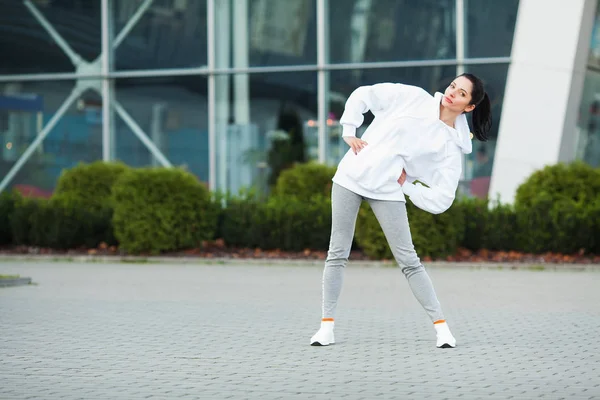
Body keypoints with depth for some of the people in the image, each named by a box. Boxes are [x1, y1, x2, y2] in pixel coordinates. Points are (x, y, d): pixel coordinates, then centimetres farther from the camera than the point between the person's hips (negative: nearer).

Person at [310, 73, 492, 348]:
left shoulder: (453, 144, -2)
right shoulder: (412, 97, 1)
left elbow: (442, 199, -5)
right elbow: (361, 96, 9)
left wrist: (407, 185, -8)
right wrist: (349, 133, 1)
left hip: (389, 192, -1)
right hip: (351, 177, 2)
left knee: (408, 261, -5)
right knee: (337, 253, 4)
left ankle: (441, 325, 6)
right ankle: (327, 325, 13)